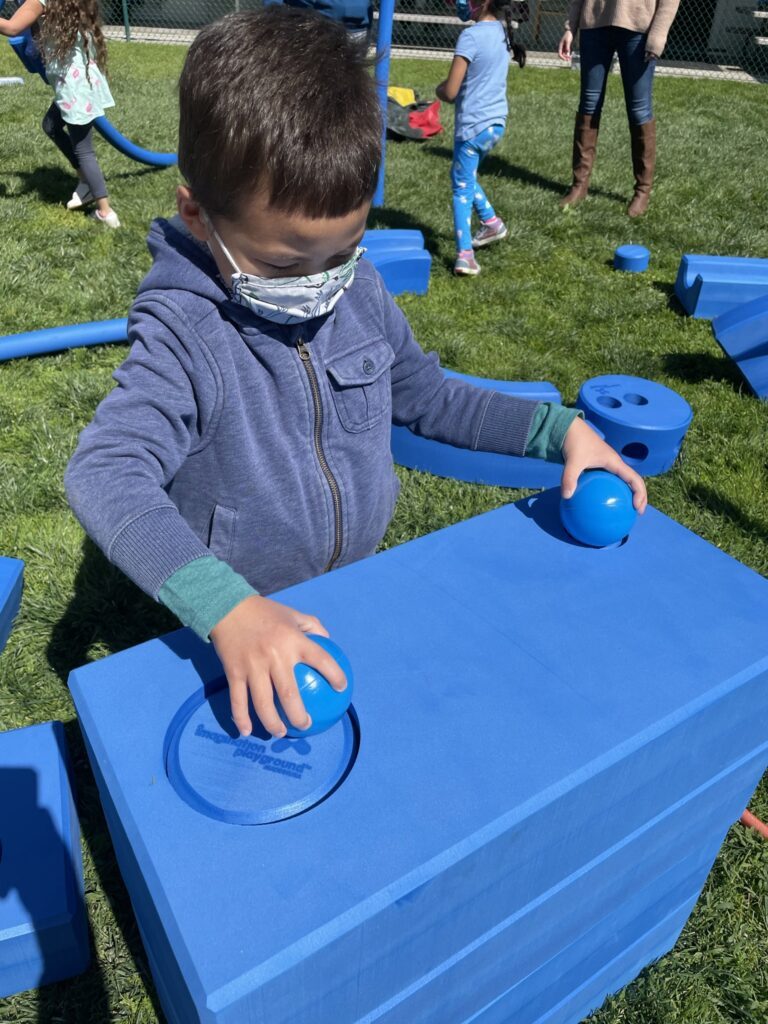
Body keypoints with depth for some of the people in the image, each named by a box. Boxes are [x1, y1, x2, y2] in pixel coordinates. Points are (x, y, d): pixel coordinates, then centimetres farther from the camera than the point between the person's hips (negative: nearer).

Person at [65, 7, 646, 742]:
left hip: (359, 588, 5)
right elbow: (105, 474, -38)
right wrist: (227, 607, -53)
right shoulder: (184, 337, -26)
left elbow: (426, 396, 3)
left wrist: (557, 428, -6)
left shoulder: (360, 292, -10)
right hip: (242, 625, -4)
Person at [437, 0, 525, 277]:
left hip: (473, 126, -7)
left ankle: (464, 254, -9)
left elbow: (450, 92, -17)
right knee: (465, 176, 27)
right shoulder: (502, 30, 7)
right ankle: (492, 222, 33)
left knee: (462, 189, -1)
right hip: (496, 122, 7)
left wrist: (439, 90, 4)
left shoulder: (471, 35, -16)